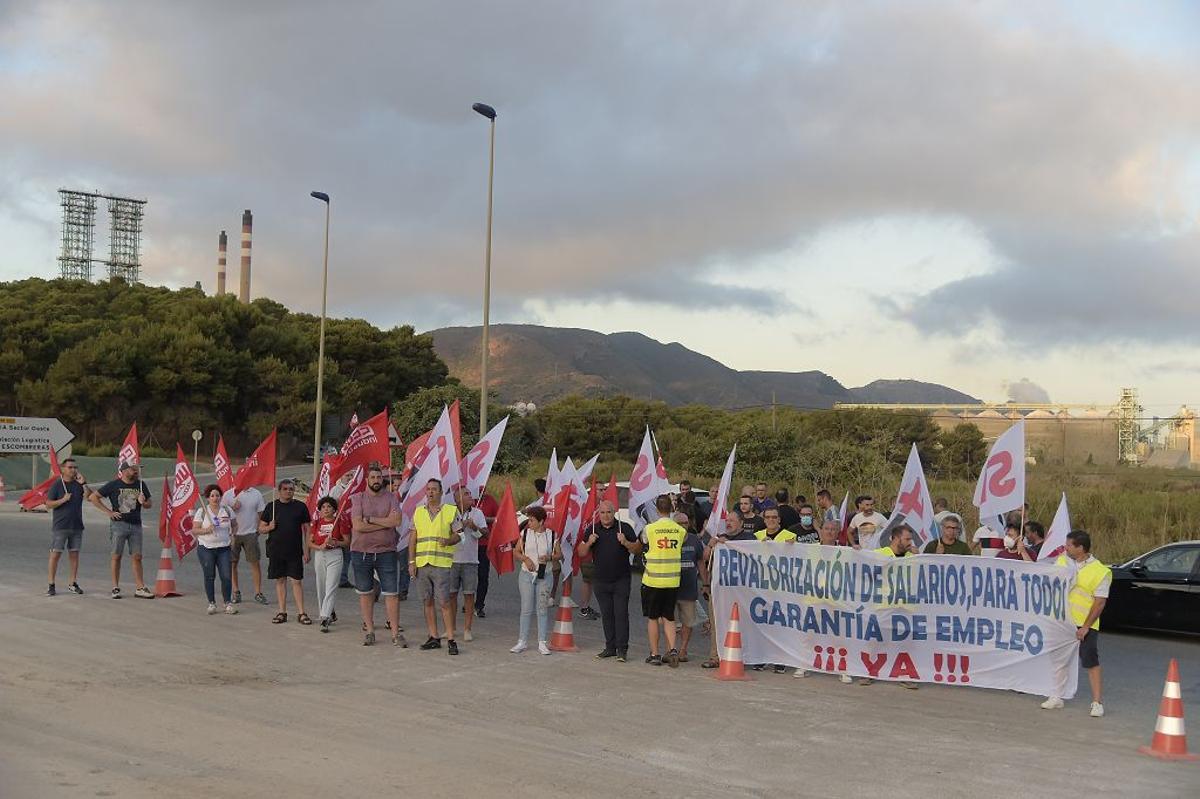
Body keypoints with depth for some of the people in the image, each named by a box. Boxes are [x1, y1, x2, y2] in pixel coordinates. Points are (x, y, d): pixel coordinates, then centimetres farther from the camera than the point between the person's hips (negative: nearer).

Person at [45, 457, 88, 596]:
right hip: (59, 526, -3)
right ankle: (51, 585, 0)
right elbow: (48, 504, -5)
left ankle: (73, 583, 14)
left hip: (76, 526, 3)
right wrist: (63, 500, -18)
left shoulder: (79, 484, 7)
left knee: (74, 554, 7)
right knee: (55, 554, -4)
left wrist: (83, 483, -17)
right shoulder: (57, 485, -1)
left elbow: (89, 497, -8)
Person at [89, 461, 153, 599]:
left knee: (137, 557, 1)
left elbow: (148, 505, 16)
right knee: (116, 556, 2)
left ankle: (140, 588, 2)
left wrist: (143, 502, -8)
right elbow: (93, 497, 1)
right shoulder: (113, 485, -1)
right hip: (119, 524, -3)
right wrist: (108, 511, -4)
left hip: (136, 525, 3)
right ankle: (115, 588, 9)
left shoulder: (140, 485, 9)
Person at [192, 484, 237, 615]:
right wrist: (206, 530, -19)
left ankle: (228, 603, 2)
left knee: (226, 576, -6)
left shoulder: (227, 510, 5)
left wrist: (232, 535, 2)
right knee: (209, 577, 4)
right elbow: (194, 530, -3)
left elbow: (234, 525, 19)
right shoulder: (201, 511, -1)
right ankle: (211, 603, 15)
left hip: (224, 548, 1)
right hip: (206, 548, -1)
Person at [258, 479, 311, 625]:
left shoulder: (300, 506, 3)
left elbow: (306, 529, 5)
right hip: (276, 551, 2)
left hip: (295, 551, -2)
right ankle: (282, 612, 16)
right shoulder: (272, 506, 5)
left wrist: (306, 550, 0)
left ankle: (301, 613, 2)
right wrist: (269, 527, -12)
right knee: (280, 580, 8)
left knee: (297, 581, -2)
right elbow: (261, 528, 11)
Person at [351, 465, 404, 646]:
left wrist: (369, 519, -13)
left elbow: (397, 520, -14)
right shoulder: (357, 498, 0)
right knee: (365, 593, 9)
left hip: (386, 552, 0)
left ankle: (396, 633, 4)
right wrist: (385, 523, -11)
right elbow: (358, 526, -13)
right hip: (361, 552, 0)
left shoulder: (391, 498, 3)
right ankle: (369, 630, 20)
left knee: (392, 593, -1)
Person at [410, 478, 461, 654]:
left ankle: (451, 640, -4)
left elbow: (457, 535, 5)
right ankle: (433, 638, 16)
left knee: (444, 602, -8)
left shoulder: (451, 511, 2)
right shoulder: (418, 511, 12)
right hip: (421, 563, 4)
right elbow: (413, 539, 13)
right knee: (428, 602, 8)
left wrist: (448, 541, -17)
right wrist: (411, 561, 6)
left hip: (441, 563, -4)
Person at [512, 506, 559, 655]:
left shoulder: (552, 535, -1)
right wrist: (525, 559, -9)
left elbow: (559, 554, 5)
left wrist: (550, 557, -15)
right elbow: (516, 551, 9)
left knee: (543, 609, 3)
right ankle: (522, 641, 11)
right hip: (526, 575, 1)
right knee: (526, 609, 3)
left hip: (544, 576, 0)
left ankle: (542, 642, 10)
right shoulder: (525, 533, 2)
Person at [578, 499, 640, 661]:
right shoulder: (592, 529, 6)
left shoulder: (625, 528, -1)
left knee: (621, 614, -6)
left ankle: (622, 649, -3)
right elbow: (581, 552, 8)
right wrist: (589, 543, -11)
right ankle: (610, 647, 16)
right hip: (600, 580, 3)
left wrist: (625, 543, -18)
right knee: (606, 615, 8)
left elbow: (638, 549, -1)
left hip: (621, 580, -3)